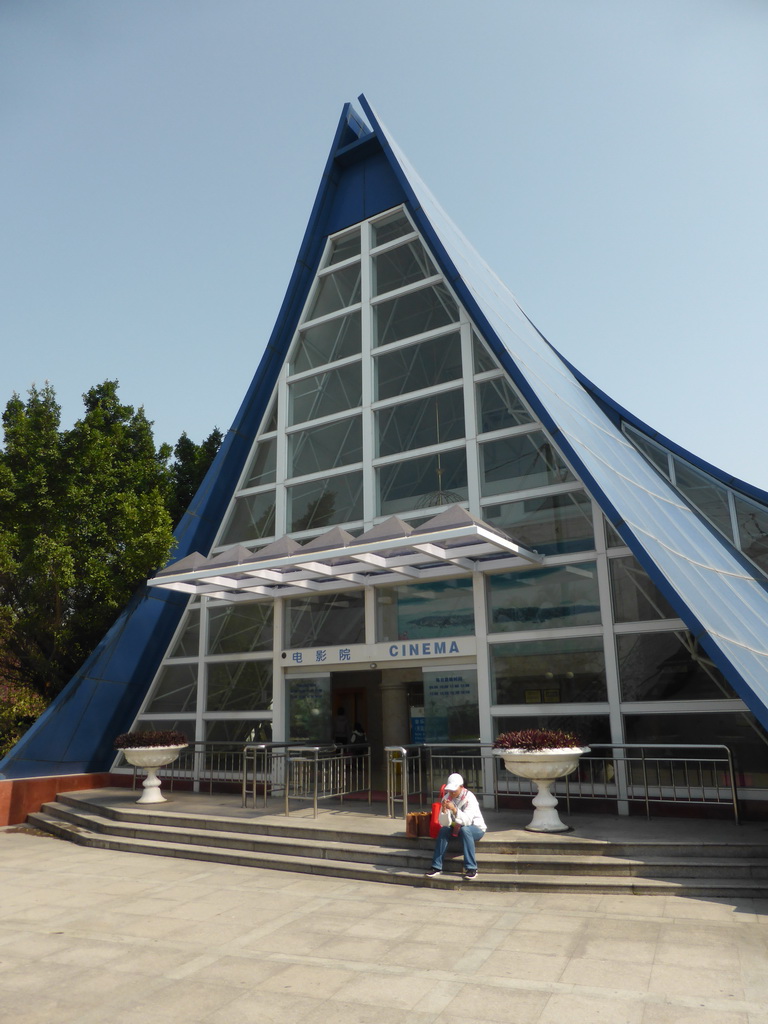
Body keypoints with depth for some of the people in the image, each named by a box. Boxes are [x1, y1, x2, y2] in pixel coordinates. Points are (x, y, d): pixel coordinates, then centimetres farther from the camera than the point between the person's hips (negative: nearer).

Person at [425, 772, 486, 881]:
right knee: (444, 830, -23)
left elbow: (467, 821, -32)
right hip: (457, 827, 4)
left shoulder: (469, 798, -20)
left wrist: (454, 809, -45)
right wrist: (443, 810, -29)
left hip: (476, 829, -4)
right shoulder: (447, 797, -6)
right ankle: (437, 867, -18)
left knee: (464, 830, -35)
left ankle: (471, 868, -31)